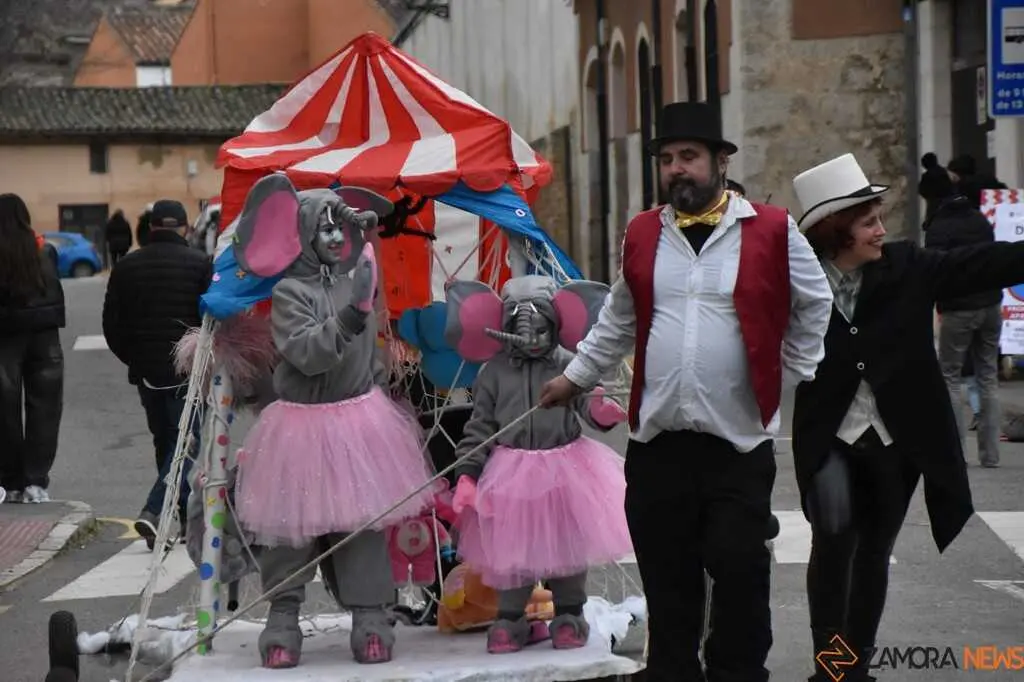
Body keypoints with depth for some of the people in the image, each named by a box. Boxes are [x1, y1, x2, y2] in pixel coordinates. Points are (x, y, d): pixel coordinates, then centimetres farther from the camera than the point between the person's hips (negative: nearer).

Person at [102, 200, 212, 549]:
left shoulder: (126, 267, 6)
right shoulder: (199, 264, -7)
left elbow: (112, 325, 6)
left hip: (146, 371, 4)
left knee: (165, 440, 17)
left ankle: (188, 517, 20)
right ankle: (154, 511, -18)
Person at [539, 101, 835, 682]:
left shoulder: (773, 231, -2)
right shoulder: (642, 235, 9)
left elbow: (815, 305, 12)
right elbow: (618, 322, 22)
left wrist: (794, 374, 12)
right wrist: (577, 377, 24)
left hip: (740, 442, -3)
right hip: (657, 442, 3)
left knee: (740, 574, -1)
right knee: (667, 580, 8)